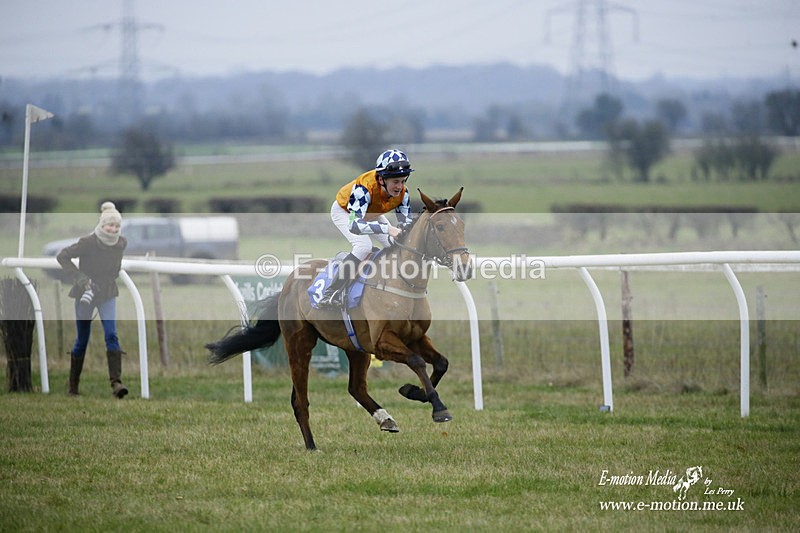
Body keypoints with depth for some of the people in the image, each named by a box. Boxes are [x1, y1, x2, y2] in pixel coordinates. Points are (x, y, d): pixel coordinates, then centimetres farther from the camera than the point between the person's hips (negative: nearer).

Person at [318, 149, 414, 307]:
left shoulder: (402, 193, -26)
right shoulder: (364, 188, -45)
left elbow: (406, 224, -19)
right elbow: (354, 224, -54)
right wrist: (387, 229, -64)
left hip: (371, 214, 6)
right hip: (344, 211, -6)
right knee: (363, 246, -29)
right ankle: (330, 293, -25)